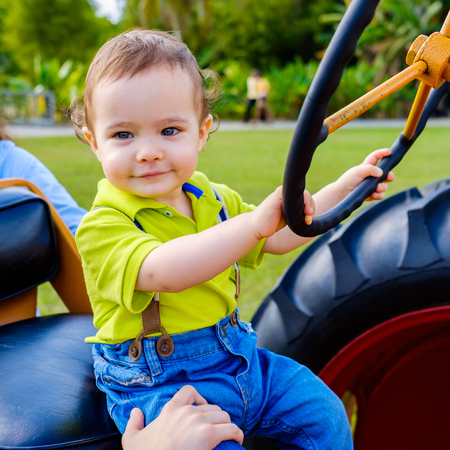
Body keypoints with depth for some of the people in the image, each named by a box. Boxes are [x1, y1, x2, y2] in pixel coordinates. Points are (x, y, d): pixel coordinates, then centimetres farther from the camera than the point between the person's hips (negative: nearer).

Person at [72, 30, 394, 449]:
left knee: (324, 414, 5)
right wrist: (255, 222, -41)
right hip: (159, 383, -6)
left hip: (237, 359, 6)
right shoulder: (100, 227, -18)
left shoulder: (213, 200, 6)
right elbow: (165, 272, -37)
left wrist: (344, 188, 10)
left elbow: (279, 237, 17)